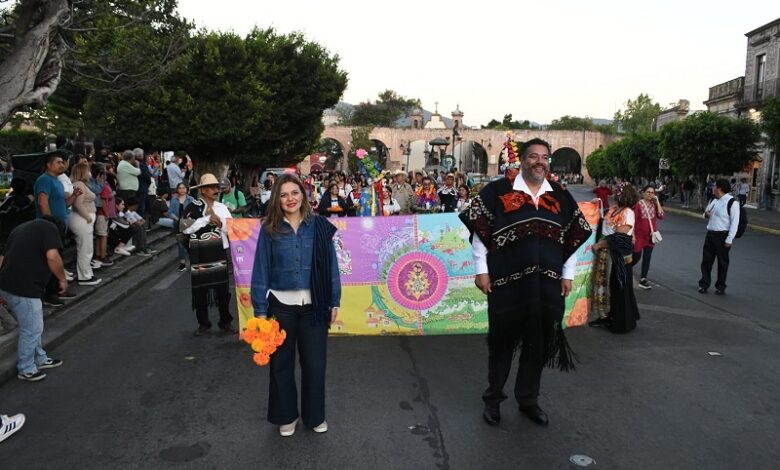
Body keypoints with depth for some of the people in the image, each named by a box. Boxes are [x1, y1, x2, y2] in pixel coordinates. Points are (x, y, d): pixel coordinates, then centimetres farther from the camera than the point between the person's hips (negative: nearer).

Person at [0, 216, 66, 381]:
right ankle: (26, 369, 20)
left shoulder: (21, 228, 23)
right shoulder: (50, 228, -2)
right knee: (31, 330, 6)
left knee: (31, 326, 23)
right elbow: (52, 257, -17)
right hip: (23, 288, -9)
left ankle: (39, 359, 36)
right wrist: (62, 279, -3)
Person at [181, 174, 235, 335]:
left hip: (218, 254, 2)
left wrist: (217, 219, -15)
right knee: (199, 292, 7)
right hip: (199, 256, -2)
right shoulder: (193, 207, -4)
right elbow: (184, 227, -17)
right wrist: (207, 218, -16)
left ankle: (225, 322, 21)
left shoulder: (221, 207, 5)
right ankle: (203, 324, 21)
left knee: (222, 291, 8)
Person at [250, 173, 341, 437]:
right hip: (281, 305, 0)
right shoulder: (270, 230, -3)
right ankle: (286, 416, 33)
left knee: (315, 363, 11)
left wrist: (334, 301, 1)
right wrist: (259, 309, -5)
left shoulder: (319, 226, -2)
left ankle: (315, 415, 31)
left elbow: (331, 265, 1)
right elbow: (261, 270, -2)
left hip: (313, 306, 0)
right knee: (281, 363, 13)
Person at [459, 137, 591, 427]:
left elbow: (573, 236, 13)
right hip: (507, 282, -4)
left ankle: (528, 400, 32)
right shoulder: (498, 191, -6)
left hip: (548, 284, 4)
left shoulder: (561, 196, 7)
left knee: (539, 344, 13)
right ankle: (493, 399, 27)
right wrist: (481, 270, -8)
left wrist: (567, 274, 10)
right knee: (502, 341, 9)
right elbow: (479, 230, -5)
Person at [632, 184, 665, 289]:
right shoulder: (638, 204, -13)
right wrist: (632, 235, -16)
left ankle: (643, 280, 17)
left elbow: (662, 216, -11)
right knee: (636, 257, 1)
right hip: (639, 235, -5)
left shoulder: (654, 205, 2)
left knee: (647, 258, 8)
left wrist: (657, 202, -13)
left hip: (651, 236, 5)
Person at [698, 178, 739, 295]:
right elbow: (707, 212, 26)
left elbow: (734, 222, -15)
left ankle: (720, 287, 19)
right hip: (710, 233, 7)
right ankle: (704, 284, 19)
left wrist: (729, 240, -17)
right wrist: (706, 214, -1)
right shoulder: (714, 200, 10)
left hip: (723, 235, -7)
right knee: (706, 260, 9)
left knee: (722, 262, 7)